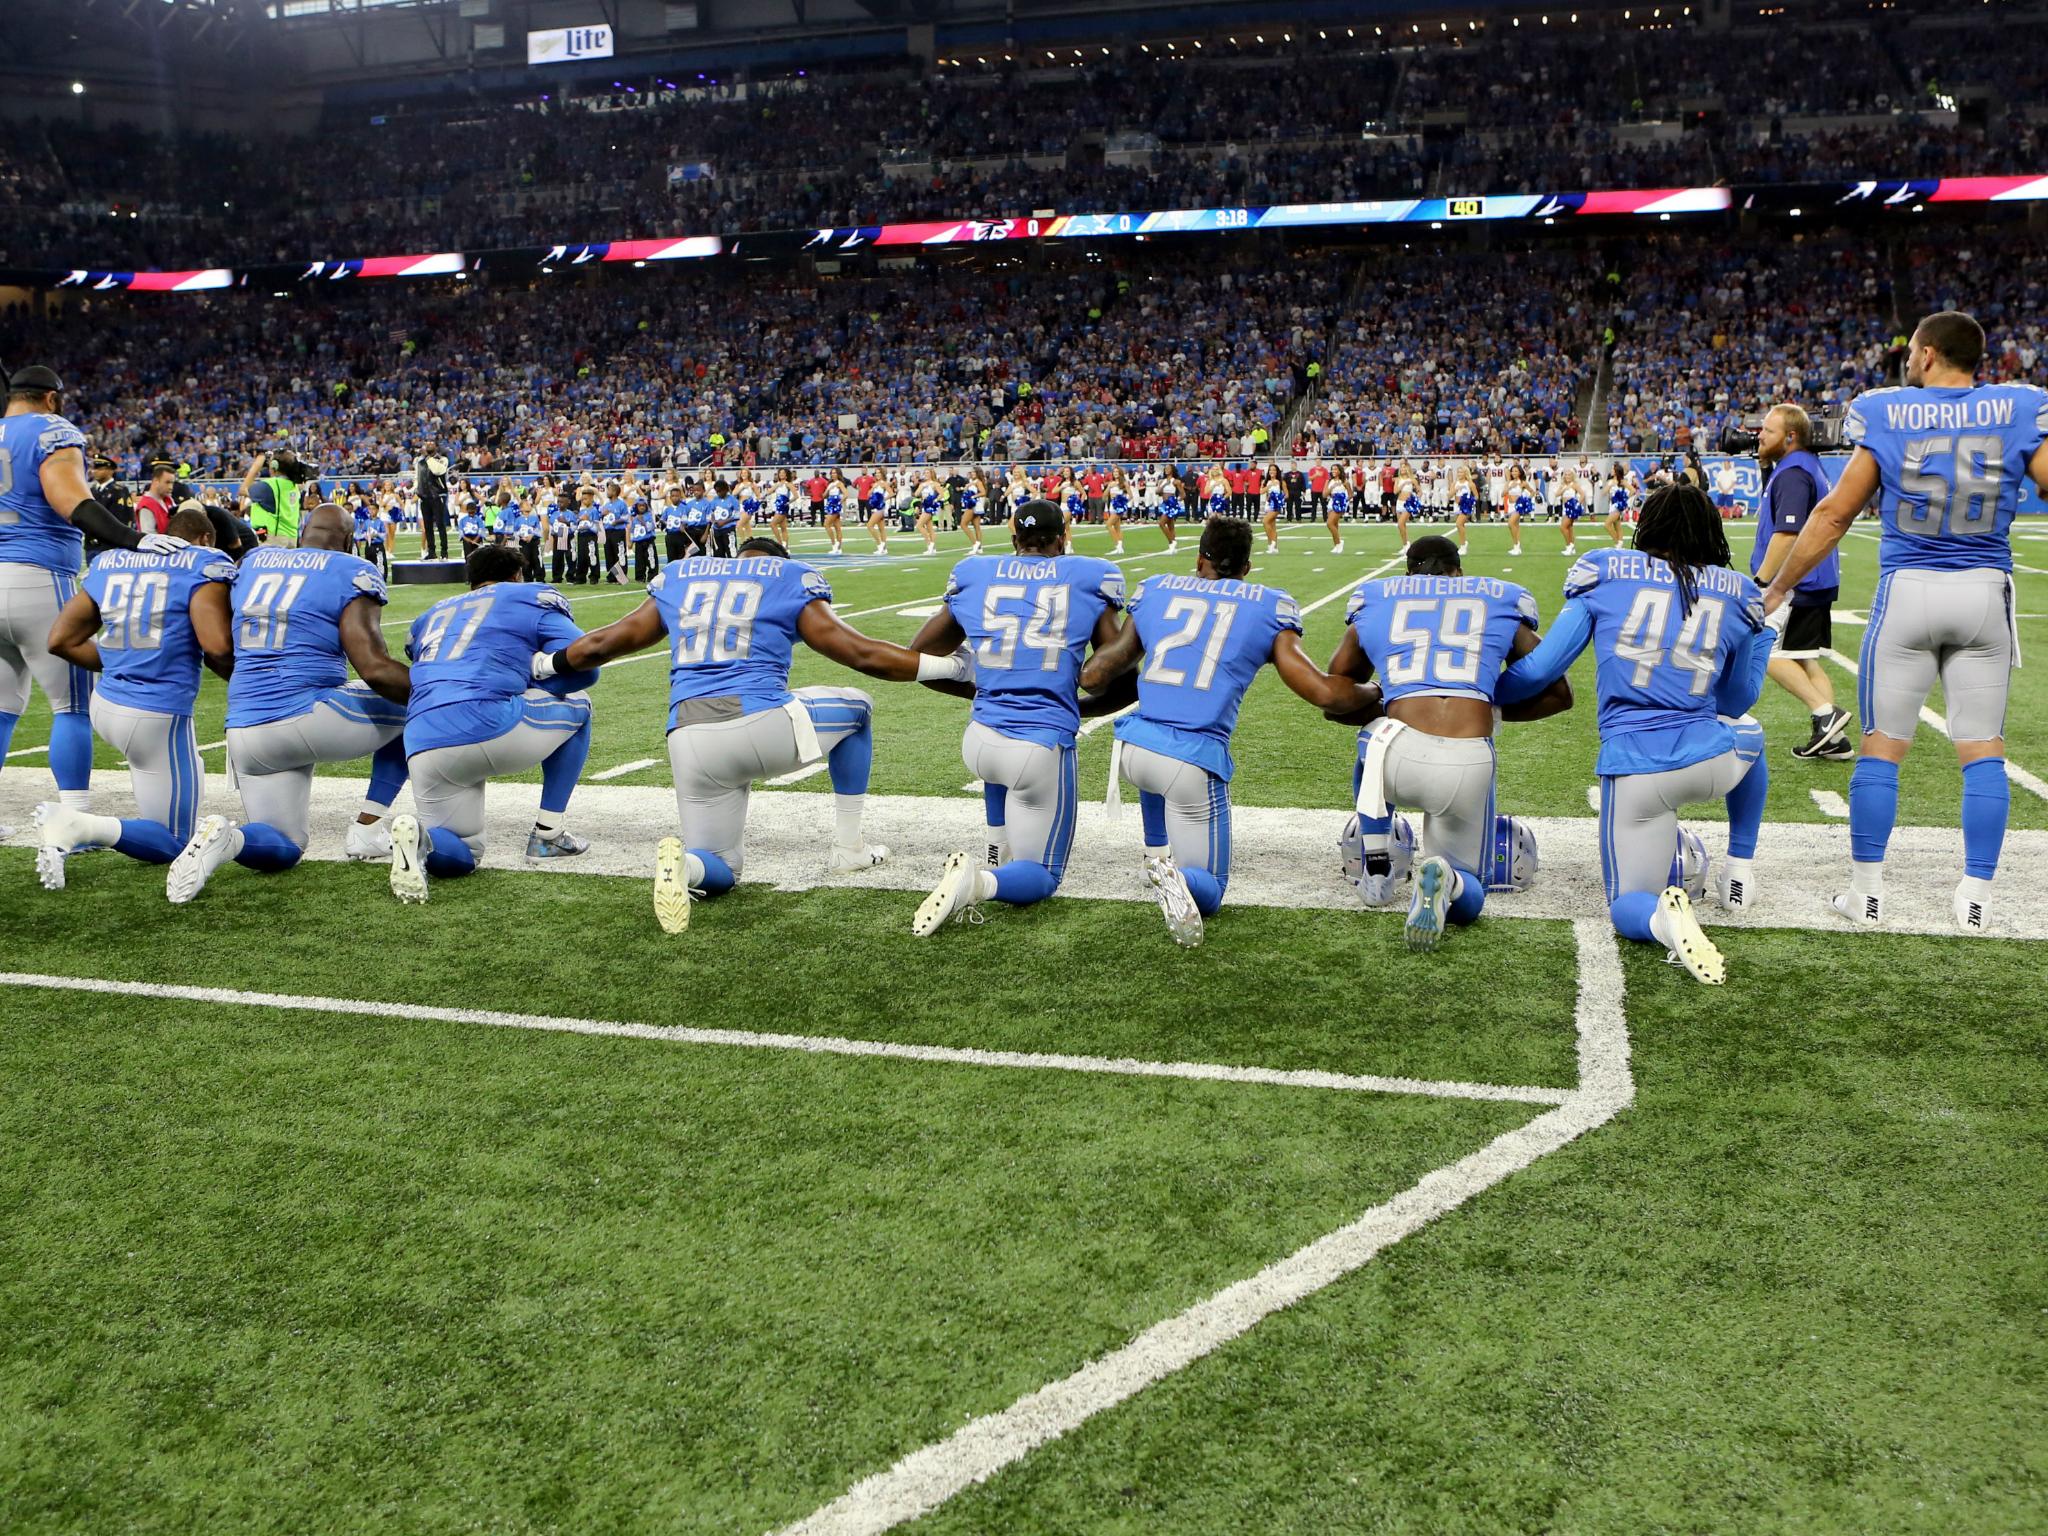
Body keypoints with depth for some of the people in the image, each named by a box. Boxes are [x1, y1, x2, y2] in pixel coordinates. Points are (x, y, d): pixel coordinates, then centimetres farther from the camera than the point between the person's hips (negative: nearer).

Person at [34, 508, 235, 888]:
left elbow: (60, 641, 14)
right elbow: (218, 646, -20)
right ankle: (82, 827, -19)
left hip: (106, 705, 7)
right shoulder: (204, 564, -5)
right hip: (158, 717, -7)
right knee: (175, 843, 5)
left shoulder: (108, 562, 13)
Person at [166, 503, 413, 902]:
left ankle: (224, 838, -16)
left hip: (245, 731, 6)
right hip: (310, 716, -6)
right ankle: (368, 828, 9)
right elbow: (375, 669, -13)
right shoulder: (352, 573, -2)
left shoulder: (253, 562, 17)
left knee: (284, 848, 19)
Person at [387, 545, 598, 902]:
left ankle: (421, 836, -14)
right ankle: (547, 833, 20)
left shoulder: (431, 616, 31)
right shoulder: (530, 597, 16)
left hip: (423, 748, 5)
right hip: (490, 725, -5)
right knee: (575, 703, 27)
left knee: (461, 855, 23)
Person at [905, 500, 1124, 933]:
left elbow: (917, 657, 16)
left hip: (979, 742, 3)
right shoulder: (1089, 580, 3)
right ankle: (982, 883, -20)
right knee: (1041, 876, 12)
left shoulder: (975, 576, 7)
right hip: (1042, 750, -3)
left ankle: (1000, 849, 31)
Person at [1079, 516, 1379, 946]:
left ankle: (1156, 855, 32)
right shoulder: (1269, 608, 8)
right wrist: (1376, 694, 21)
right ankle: (1175, 876, -22)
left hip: (1131, 747, 3)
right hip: (1195, 761, -3)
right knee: (1207, 892, 12)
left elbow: (1093, 677, 14)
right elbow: (1325, 693, 0)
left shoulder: (1155, 591, 14)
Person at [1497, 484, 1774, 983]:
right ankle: (1740, 872, 38)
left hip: (1633, 772, -2)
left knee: (1628, 907, 12)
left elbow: (1539, 669, 1)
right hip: (1711, 759, 2)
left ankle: (1664, 916, -25)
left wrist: (1488, 697, 20)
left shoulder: (1607, 574, 3)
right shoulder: (1737, 596, 10)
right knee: (1748, 735, 41)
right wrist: (1761, 641, 38)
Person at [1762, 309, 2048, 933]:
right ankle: (1976, 899, 11)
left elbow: (1834, 514, 0)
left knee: (1882, 746, 6)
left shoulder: (1887, 414, -2)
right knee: (1982, 750, 8)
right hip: (1986, 595, 1)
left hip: (1907, 591, -1)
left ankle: (1865, 894, 10)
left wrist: (1779, 587, 8)